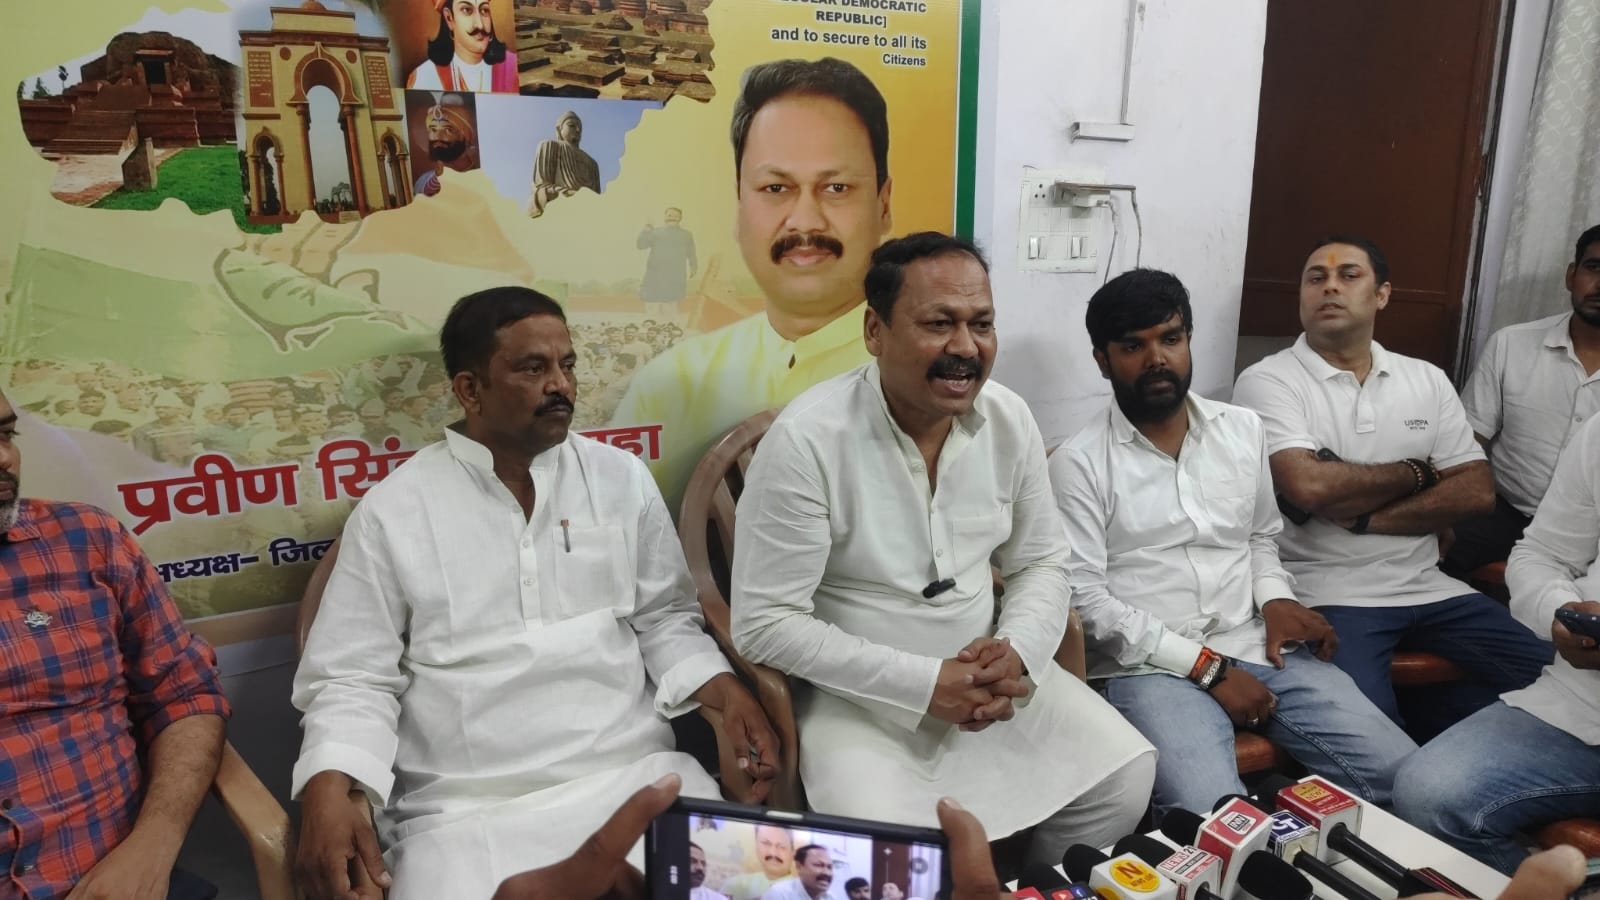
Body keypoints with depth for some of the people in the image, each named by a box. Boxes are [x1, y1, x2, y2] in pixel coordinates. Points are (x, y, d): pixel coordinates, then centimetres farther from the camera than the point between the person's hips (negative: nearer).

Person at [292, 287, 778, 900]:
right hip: (467, 809, -1)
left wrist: (724, 692, -6)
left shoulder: (622, 478, 7)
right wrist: (329, 790, -15)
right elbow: (354, 680, 2)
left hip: (633, 772, 2)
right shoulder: (392, 511, 1)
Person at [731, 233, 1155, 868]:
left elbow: (1041, 561, 8)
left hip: (986, 674, 5)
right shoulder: (805, 440, -21)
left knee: (1125, 775, -3)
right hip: (858, 694, -5)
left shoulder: (1010, 420, -3)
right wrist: (923, 683, -22)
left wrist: (1017, 652, -14)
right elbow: (764, 624, -19)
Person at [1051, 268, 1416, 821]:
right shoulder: (1078, 464, -6)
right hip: (1151, 667, -5)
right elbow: (1084, 597, -11)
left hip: (1258, 648, 6)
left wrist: (1276, 599, 2)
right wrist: (1205, 667, -13)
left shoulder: (1242, 429, 13)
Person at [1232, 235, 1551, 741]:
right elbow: (1308, 487, -20)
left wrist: (1363, 518, -11)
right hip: (1328, 593, -6)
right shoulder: (1267, 382, -5)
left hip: (1427, 586, 6)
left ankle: (1414, 727, 12)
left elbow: (1477, 492, 3)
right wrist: (1417, 473, -4)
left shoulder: (1426, 380, 12)